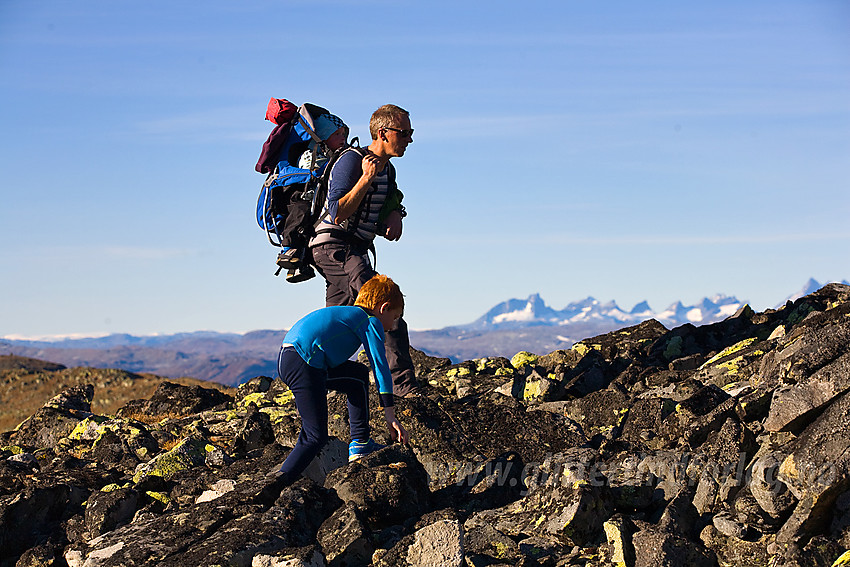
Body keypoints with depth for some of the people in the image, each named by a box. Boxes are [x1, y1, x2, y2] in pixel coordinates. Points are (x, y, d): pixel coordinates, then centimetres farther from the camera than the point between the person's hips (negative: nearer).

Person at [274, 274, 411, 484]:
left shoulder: (345, 314, 32)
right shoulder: (371, 322, 6)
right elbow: (381, 367, 1)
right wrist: (391, 417, 2)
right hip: (303, 363, -10)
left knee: (359, 375, 24)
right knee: (315, 437, -8)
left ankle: (360, 445, 24)